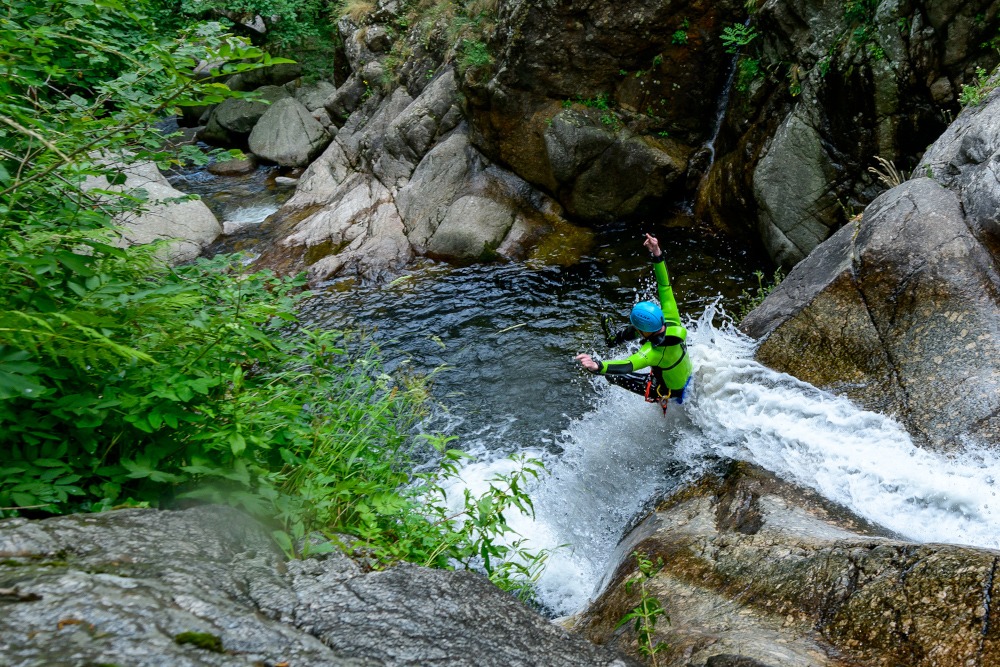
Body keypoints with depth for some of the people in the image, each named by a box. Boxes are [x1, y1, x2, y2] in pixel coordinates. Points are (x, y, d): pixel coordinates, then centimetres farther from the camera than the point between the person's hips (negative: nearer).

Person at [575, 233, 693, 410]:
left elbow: (627, 366, -60)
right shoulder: (671, 320, -27)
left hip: (670, 390, -6)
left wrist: (598, 366, -76)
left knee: (611, 374, 1)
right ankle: (615, 338, 34)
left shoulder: (655, 351, -44)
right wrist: (657, 254, -30)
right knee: (640, 325, 9)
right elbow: (665, 285, -23)